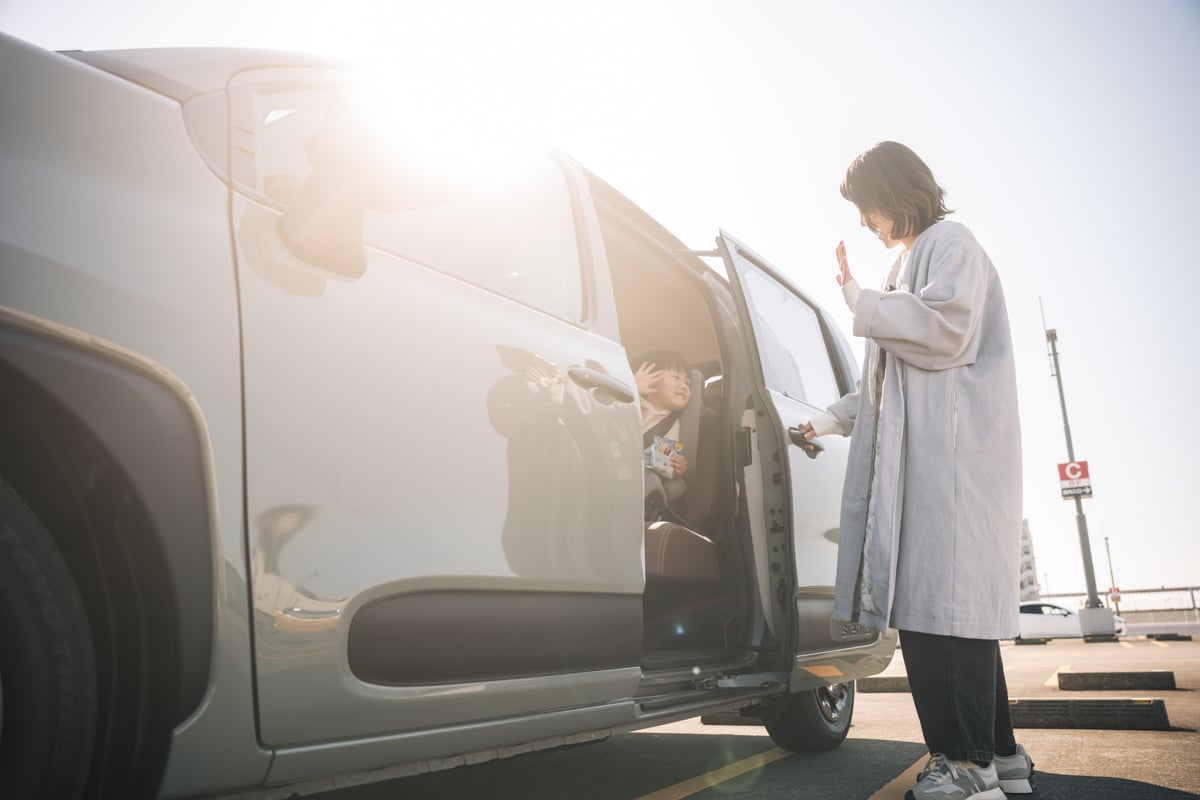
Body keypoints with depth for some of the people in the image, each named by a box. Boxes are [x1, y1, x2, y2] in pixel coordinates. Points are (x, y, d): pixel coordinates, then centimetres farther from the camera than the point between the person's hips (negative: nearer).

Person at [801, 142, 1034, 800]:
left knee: (941, 599, -14)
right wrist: (835, 419, 27)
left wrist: (861, 302, -6)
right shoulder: (911, 259, 29)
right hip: (919, 453, 9)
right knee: (929, 603, 4)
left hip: (952, 451, -9)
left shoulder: (950, 243, 2)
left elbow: (946, 332, -14)